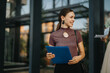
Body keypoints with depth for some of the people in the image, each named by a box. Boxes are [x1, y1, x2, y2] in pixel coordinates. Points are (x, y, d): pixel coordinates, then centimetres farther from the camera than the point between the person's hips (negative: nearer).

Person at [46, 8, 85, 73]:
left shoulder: (77, 33, 1)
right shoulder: (53, 35, -3)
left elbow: (82, 53, 6)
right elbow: (51, 55, 6)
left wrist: (79, 58, -14)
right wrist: (49, 56, -16)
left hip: (75, 67, 1)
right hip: (60, 68, -1)